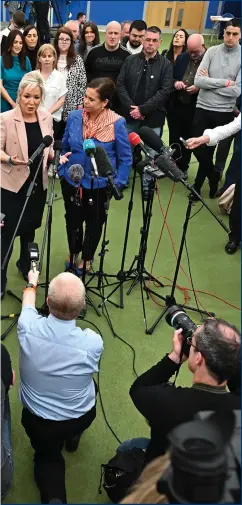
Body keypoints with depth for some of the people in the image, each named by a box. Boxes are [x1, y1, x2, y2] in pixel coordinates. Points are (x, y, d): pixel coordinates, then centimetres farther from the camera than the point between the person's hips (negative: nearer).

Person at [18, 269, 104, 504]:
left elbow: (28, 303, 0)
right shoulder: (93, 342, -29)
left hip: (37, 420, 0)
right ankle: (73, 435, 41)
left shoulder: (28, 327, -26)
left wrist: (32, 284, 22)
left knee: (47, 456, 28)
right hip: (81, 418, 0)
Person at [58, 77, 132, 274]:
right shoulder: (75, 117, -10)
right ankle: (74, 253, 49)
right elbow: (64, 146, 5)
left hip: (100, 184, -2)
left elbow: (125, 157, -12)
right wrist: (61, 169, -4)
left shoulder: (117, 123, -19)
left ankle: (87, 258, 45)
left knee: (95, 222, 19)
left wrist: (118, 184, -15)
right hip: (72, 180, 3)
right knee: (73, 220, 21)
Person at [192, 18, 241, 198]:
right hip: (203, 108, 2)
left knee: (207, 150, 9)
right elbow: (198, 81, -10)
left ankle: (198, 185, 28)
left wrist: (209, 82, -11)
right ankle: (214, 177, 27)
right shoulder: (212, 51, 0)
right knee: (198, 148, 4)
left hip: (223, 112, -2)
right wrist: (225, 82, -14)